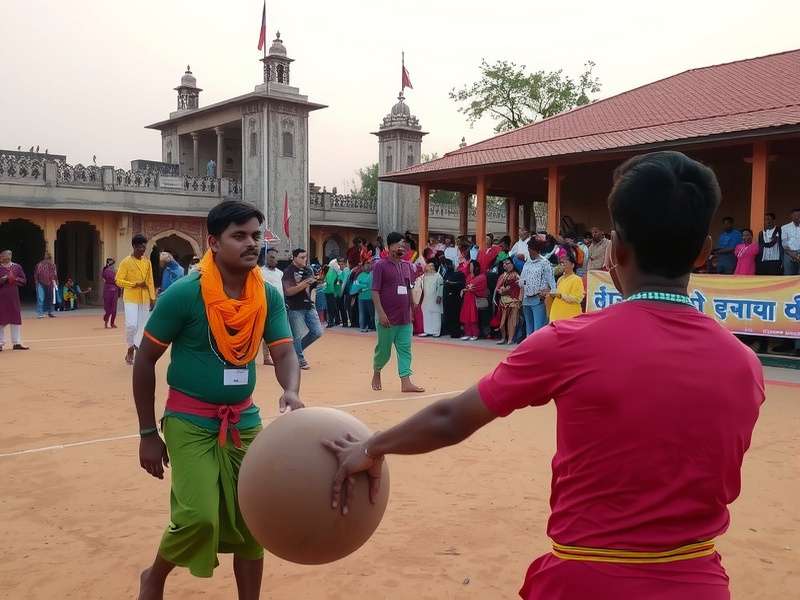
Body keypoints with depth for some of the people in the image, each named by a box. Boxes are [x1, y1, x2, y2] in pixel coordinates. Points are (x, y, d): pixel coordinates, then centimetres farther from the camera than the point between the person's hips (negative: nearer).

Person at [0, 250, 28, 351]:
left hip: (14, 296, 2)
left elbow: (23, 280, 7)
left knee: (16, 319, 5)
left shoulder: (17, 267, 4)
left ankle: (17, 342, 13)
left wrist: (15, 279, -10)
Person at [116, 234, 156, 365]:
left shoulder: (147, 263, 8)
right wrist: (135, 284, -18)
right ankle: (130, 349, 7)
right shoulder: (126, 262, -6)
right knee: (131, 325, -16)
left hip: (144, 300, 5)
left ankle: (137, 351, 16)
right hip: (130, 299, -5)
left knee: (142, 327, 6)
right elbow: (118, 281, -9)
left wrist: (152, 298, 5)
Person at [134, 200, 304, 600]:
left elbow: (285, 354, -6)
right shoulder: (183, 294, -16)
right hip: (189, 421, -4)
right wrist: (148, 433, -7)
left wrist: (291, 392, -30)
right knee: (199, 516, -14)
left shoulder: (269, 297, -3)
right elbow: (145, 360, -8)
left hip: (244, 420, 5)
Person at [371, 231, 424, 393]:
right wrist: (381, 313, -18)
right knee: (384, 349, 5)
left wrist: (411, 310, 15)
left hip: (405, 318, 5)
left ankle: (406, 382, 1)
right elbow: (375, 291, -11)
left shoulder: (407, 266, 10)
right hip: (388, 318, -5)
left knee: (405, 349, 1)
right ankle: (376, 373, 30)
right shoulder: (380, 265, -7)